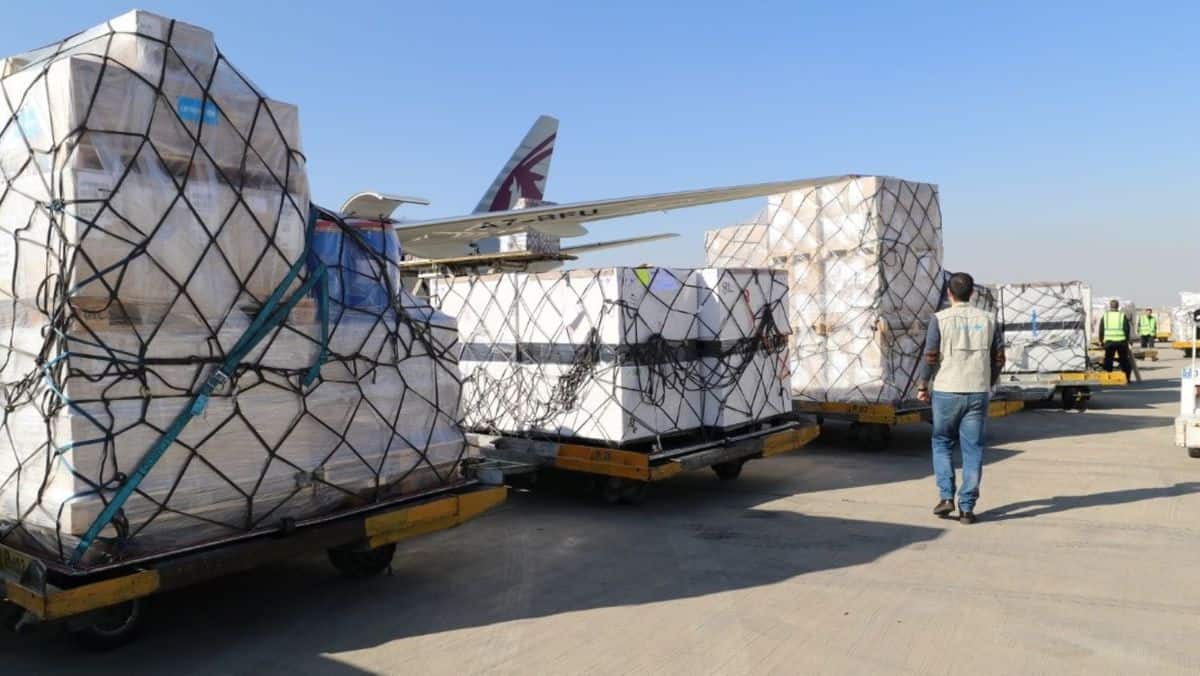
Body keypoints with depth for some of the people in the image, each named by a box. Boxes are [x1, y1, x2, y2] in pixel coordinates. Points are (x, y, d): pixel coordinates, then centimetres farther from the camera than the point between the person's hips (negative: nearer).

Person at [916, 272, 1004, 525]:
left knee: (942, 444, 15)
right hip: (978, 393, 2)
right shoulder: (988, 320, 4)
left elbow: (930, 356, -10)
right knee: (972, 450, 6)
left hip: (947, 392, -2)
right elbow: (999, 358, 6)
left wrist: (922, 385, 3)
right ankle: (967, 508, 6)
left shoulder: (940, 319, -6)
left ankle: (946, 496, 6)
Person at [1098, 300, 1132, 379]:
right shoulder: (1123, 316, 1)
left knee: (1108, 360, 7)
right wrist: (1127, 339, 11)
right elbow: (1127, 329, 0)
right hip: (1121, 341, 0)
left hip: (1109, 341, 0)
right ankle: (1126, 378, 14)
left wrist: (1101, 340, 13)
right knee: (1124, 360, 11)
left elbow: (1101, 330, 5)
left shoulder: (1104, 316, 4)